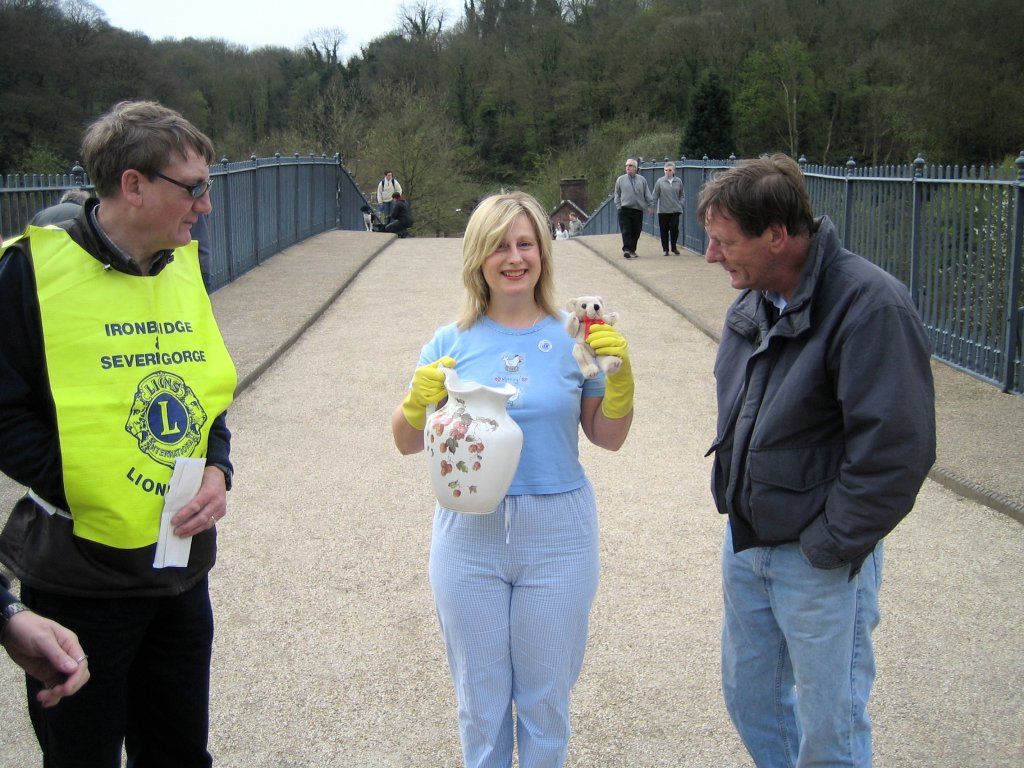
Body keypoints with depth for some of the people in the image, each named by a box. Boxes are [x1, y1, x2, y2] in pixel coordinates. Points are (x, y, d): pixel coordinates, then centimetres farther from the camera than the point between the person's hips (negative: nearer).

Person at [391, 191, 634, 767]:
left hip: (557, 534, 0)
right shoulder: (452, 342, -1)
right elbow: (408, 443, 4)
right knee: (479, 699, 15)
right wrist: (419, 401, -16)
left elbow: (609, 438, 4)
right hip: (470, 532, 1)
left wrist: (619, 375, -12)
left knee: (546, 698, 13)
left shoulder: (574, 337, -2)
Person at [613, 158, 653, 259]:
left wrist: (650, 205, 4)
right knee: (626, 231, -12)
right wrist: (618, 206, 4)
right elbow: (617, 194, 13)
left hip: (638, 210, 2)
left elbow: (647, 194, 11)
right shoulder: (621, 179, 7)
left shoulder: (642, 180, 10)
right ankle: (626, 250, -16)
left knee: (636, 232, 5)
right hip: (625, 210, -2)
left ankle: (632, 250, 16)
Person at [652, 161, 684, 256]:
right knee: (664, 230, 3)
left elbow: (681, 195, 12)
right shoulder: (660, 181, -1)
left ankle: (674, 247, 15)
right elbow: (655, 195, 1)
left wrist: (680, 205, 1)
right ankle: (665, 249, 13)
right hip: (663, 210, -1)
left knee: (674, 229, -3)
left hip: (675, 210, 1)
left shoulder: (678, 181, 5)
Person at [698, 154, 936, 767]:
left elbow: (896, 449, -24)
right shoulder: (753, 302, 3)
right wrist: (736, 505, 10)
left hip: (821, 562, -7)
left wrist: (829, 544, -19)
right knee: (750, 697, 21)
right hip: (745, 543, 8)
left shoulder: (871, 305, -23)